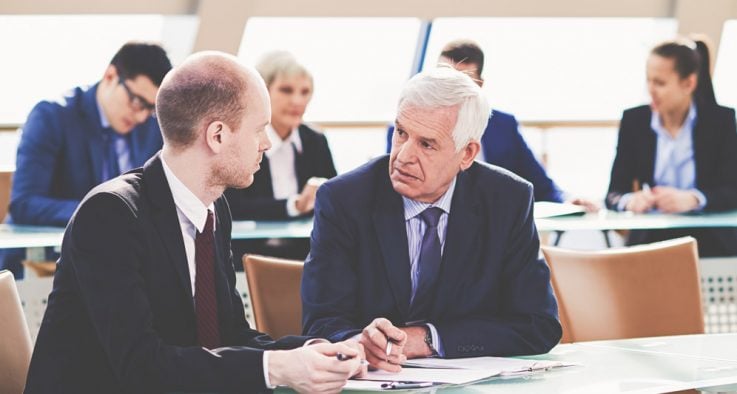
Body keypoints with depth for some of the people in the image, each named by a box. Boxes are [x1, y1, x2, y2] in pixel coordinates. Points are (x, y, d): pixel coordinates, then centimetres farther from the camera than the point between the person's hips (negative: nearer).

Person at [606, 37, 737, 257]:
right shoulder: (633, 121, 5)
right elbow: (614, 194, 4)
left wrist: (691, 199, -27)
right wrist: (630, 201, -21)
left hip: (711, 242, -1)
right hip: (650, 240, 1)